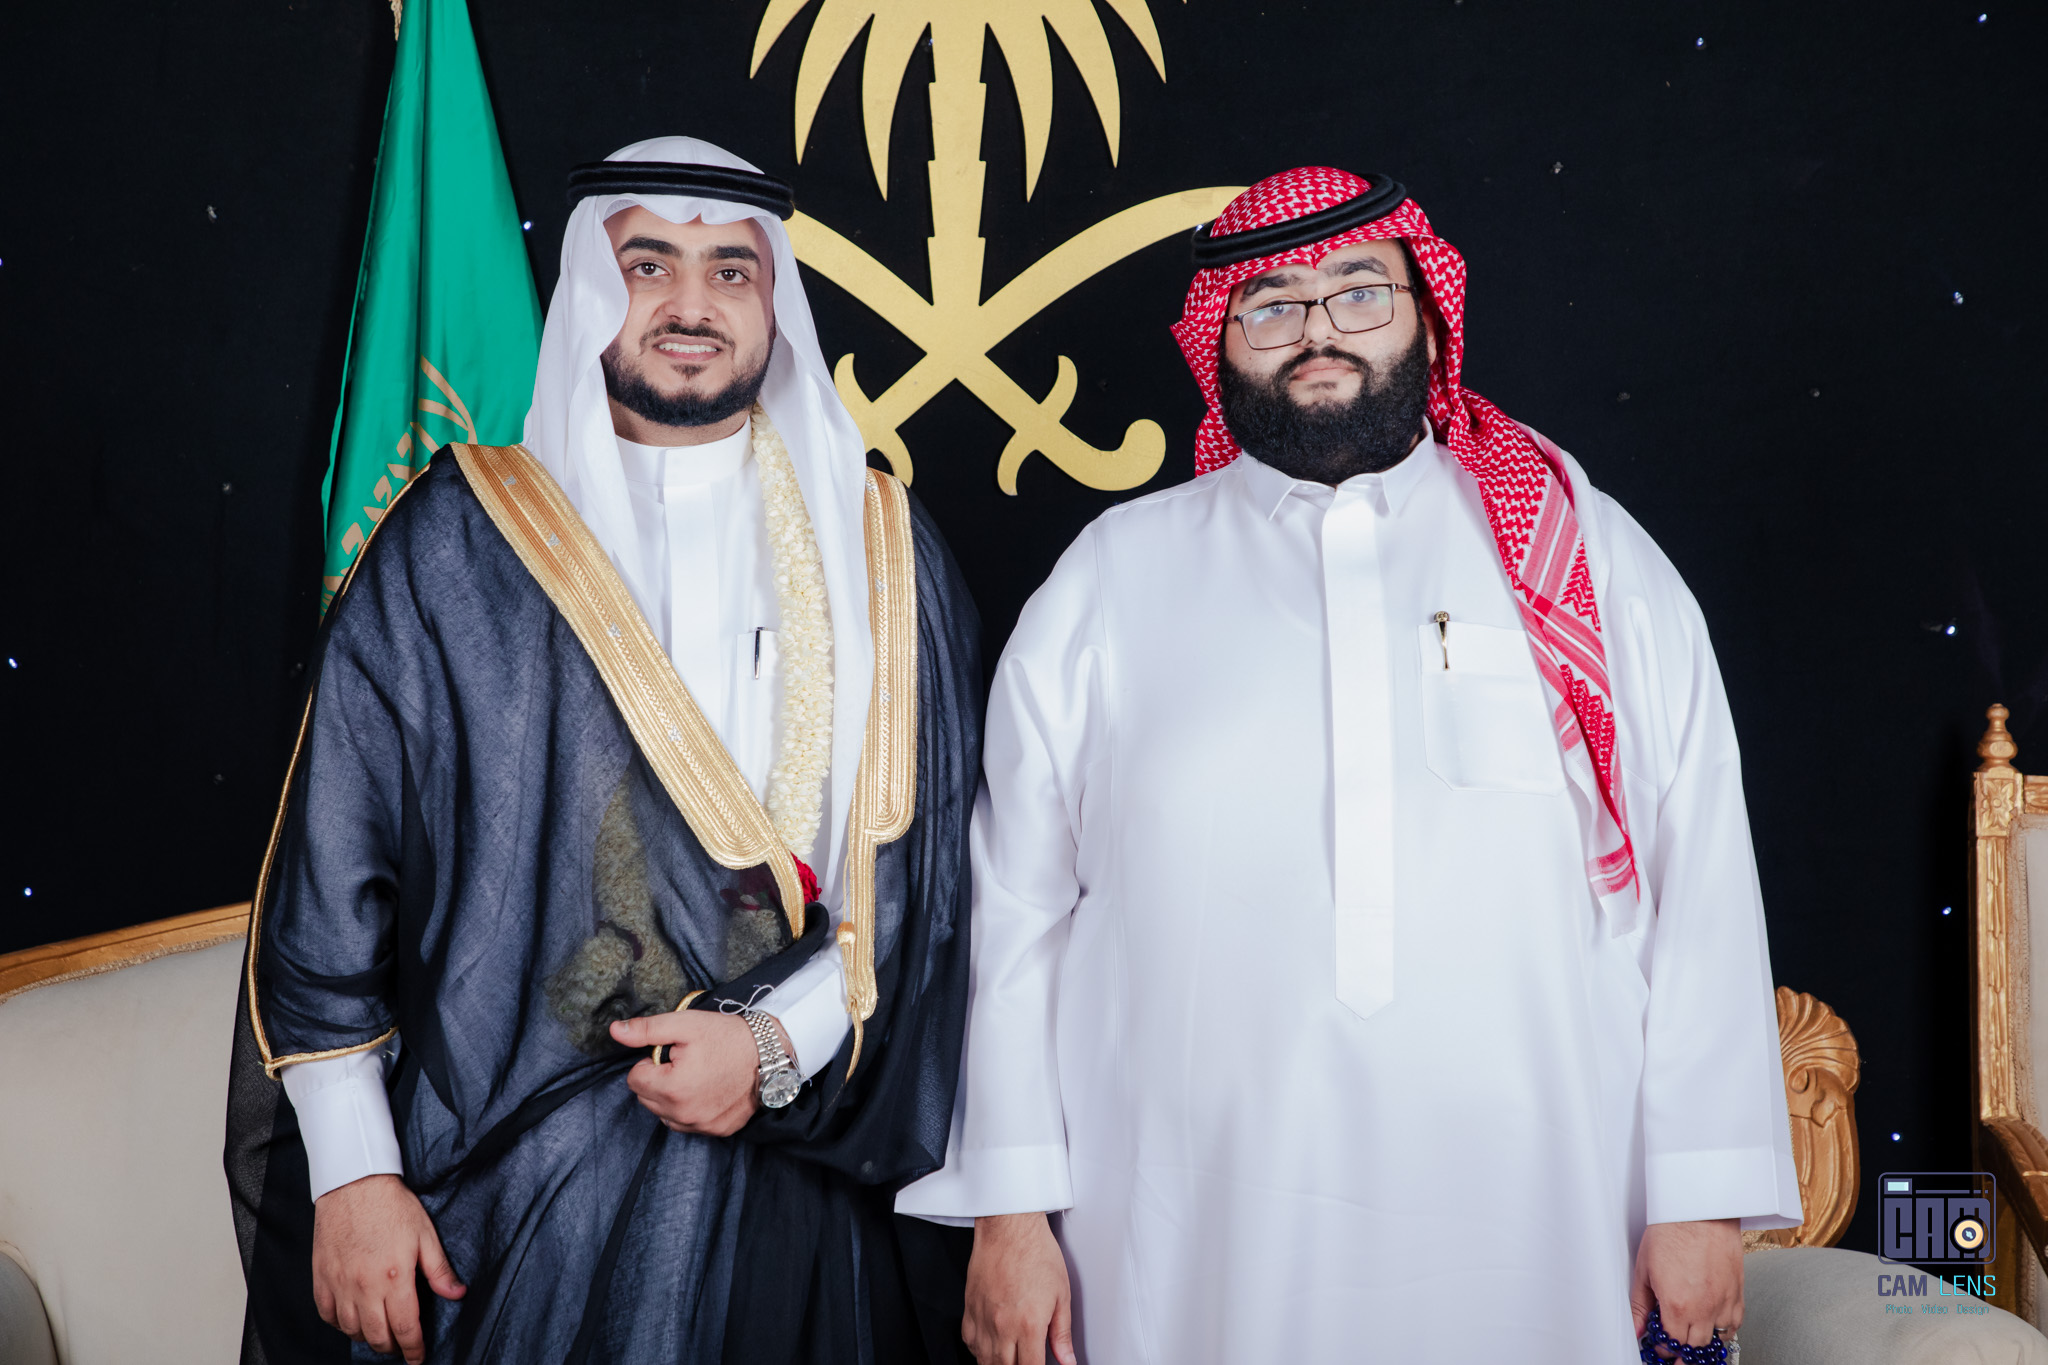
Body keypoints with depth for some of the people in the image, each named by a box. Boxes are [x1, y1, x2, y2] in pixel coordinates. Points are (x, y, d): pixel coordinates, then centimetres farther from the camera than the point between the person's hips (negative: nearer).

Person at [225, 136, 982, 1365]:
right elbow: (332, 863, -1)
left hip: (782, 1166, 1)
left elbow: (934, 863, 2)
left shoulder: (878, 550, 4)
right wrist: (350, 1171, -6)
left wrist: (783, 1043, -12)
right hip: (507, 1188, -1)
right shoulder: (456, 543, 0)